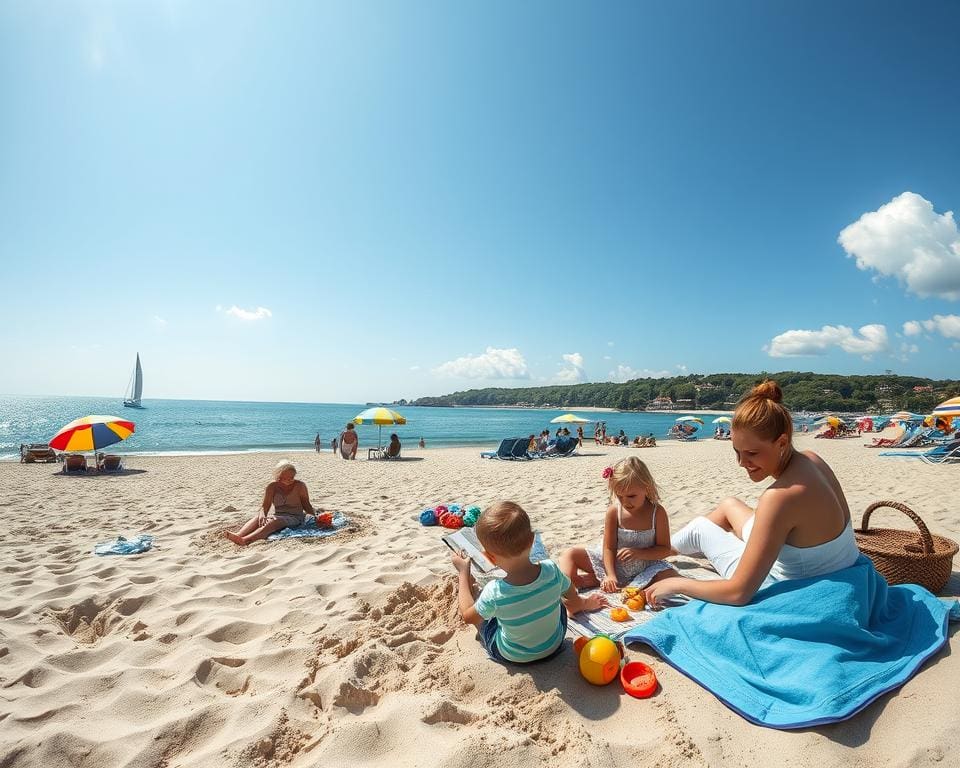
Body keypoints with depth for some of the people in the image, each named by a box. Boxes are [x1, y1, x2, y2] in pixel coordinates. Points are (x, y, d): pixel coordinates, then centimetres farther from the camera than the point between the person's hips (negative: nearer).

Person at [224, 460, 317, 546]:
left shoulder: (300, 485, 1)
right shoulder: (273, 486, 7)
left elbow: (306, 505, 5)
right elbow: (264, 506, 2)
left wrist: (315, 512, -15)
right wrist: (262, 515, -21)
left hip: (294, 518, -4)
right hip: (276, 516, 4)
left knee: (273, 522, -36)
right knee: (257, 518, -27)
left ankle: (245, 540, -60)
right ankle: (238, 535, -57)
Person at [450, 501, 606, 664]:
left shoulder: (495, 593, -34)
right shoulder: (551, 570, -28)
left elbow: (468, 617, -13)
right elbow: (572, 595, -5)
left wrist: (463, 572, -4)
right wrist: (584, 603, 19)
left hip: (510, 655, -2)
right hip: (554, 646, 3)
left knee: (466, 582, 8)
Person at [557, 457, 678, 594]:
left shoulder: (657, 512, -16)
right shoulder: (613, 511, -14)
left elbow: (665, 549, -11)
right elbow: (609, 547, -12)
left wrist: (638, 553, -25)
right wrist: (610, 576, -22)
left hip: (644, 568, 0)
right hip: (612, 563, 1)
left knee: (672, 577, -31)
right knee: (569, 554, -6)